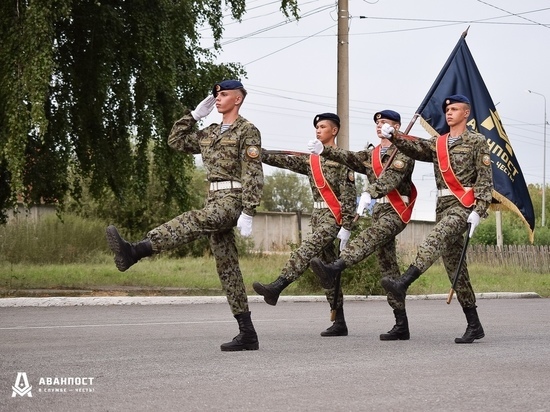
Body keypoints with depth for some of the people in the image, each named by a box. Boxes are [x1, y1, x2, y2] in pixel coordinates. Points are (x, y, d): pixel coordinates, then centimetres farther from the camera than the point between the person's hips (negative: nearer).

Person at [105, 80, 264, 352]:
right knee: (227, 267, 4)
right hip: (215, 200, 9)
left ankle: (134, 252, -57)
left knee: (192, 221, -34)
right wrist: (195, 115, 17)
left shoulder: (247, 131, -4)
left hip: (233, 200, -9)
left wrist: (248, 214, -20)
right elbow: (176, 141, 25)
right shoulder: (210, 133, 21)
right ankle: (247, 334, 5)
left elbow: (253, 175, -12)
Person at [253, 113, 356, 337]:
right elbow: (285, 161, 6)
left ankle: (276, 287, -43)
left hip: (333, 216, -8)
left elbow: (348, 196, -9)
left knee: (306, 250, -27)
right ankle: (339, 323, 7)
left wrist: (346, 227, -16)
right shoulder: (311, 160, 18)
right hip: (317, 215, 8)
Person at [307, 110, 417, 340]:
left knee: (369, 237, -34)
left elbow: (391, 176, -20)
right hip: (379, 210, 9)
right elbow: (349, 158, 5)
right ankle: (401, 325, 5)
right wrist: (324, 151, -13)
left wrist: (369, 193, -37)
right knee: (388, 268, 5)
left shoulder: (404, 152, -2)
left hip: (396, 211, -9)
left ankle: (333, 269, -62)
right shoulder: (371, 155, 22)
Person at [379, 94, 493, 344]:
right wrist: (394, 138, -18)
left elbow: (485, 179, -4)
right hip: (443, 205, 7)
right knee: (455, 267, 4)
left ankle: (403, 283, -51)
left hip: (464, 205, -7)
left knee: (436, 240, -31)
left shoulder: (477, 141, 3)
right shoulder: (437, 143, 19)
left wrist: (478, 211, -15)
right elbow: (416, 149, 1)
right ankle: (474, 326, 8)